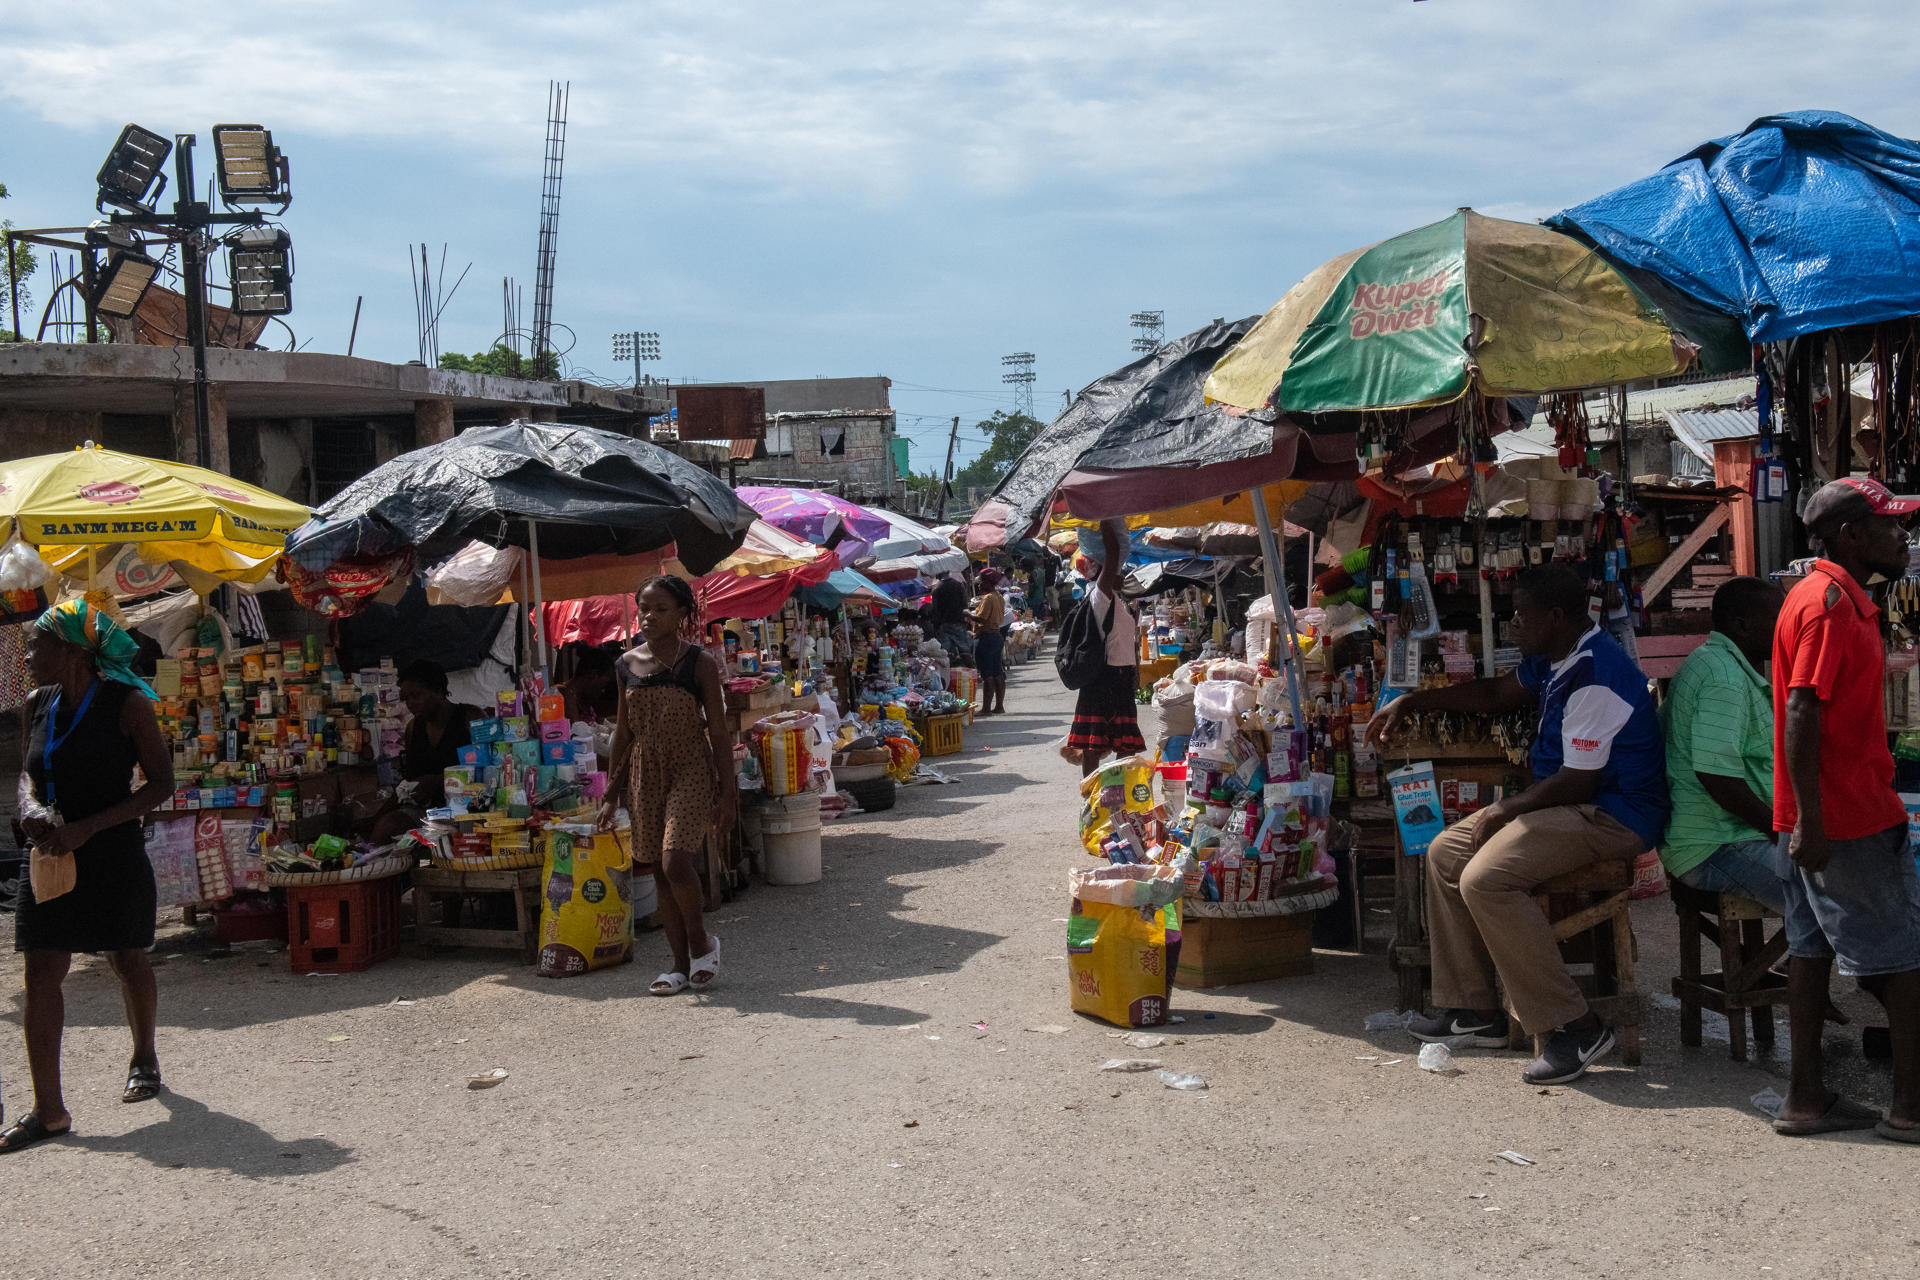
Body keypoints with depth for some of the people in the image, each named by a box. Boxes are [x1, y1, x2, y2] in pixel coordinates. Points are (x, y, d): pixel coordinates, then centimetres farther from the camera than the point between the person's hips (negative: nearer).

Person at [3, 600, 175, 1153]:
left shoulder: (126, 703, -11)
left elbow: (161, 783, -11)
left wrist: (86, 827, -18)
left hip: (114, 856, -4)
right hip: (51, 857, 5)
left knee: (128, 962, 12)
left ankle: (144, 1058, 38)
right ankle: (48, 1109, 0)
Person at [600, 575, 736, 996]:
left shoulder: (699, 662, -6)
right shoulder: (628, 664, 7)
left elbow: (718, 732, -4)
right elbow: (624, 732, 13)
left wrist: (727, 793, -7)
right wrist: (612, 794, 12)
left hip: (691, 772, -5)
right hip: (645, 774, 5)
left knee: (676, 863, -19)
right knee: (661, 872, 7)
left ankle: (701, 940, 6)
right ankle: (682, 964, 17)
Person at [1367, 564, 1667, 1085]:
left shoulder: (1595, 678, -23)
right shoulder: (1553, 661, 10)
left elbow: (1578, 783, -23)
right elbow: (1496, 693, 28)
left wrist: (1506, 809, -10)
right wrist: (1410, 703, 24)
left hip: (1612, 816, -11)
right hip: (1569, 805, 11)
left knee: (1485, 879, -28)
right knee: (1445, 853, 11)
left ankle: (1574, 1026, -22)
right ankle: (1473, 1007, 15)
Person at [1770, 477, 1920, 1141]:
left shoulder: (1840, 599, 17)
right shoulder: (1830, 603, -16)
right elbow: (1801, 713, -22)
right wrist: (1810, 820, -25)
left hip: (1822, 819, 10)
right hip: (1848, 819, -10)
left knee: (1813, 947, 10)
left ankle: (1807, 1098, 14)